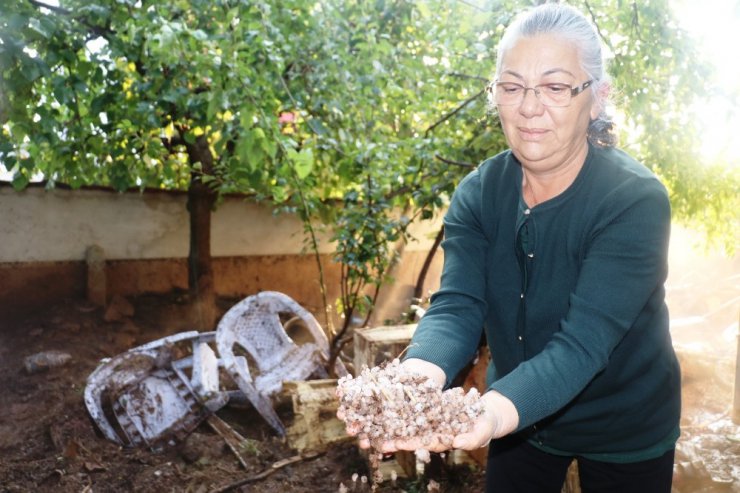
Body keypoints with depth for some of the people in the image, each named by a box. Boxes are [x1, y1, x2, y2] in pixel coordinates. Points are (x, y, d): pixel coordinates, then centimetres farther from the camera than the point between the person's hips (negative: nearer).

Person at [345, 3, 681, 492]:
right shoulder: (478, 193, -13)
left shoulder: (636, 200, -25)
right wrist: (418, 378, -45)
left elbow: (583, 342, -34)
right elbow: (456, 307, -24)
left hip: (624, 433, -3)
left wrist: (497, 410, -52)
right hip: (521, 421, 3)